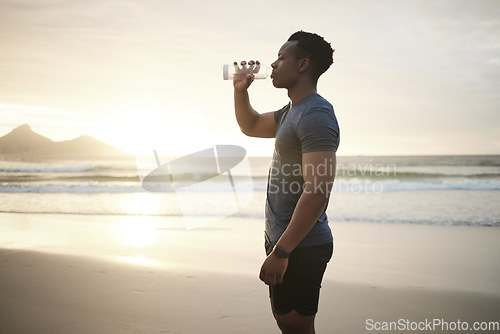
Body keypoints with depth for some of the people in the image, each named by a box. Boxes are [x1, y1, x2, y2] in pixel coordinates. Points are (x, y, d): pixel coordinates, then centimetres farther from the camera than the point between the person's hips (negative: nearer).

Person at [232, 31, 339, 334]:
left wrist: (280, 252, -27)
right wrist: (241, 90, 11)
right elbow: (250, 126, 29)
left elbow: (316, 192, -27)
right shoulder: (291, 112, 13)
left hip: (300, 246, -10)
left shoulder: (316, 115, -20)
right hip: (283, 239, 10)